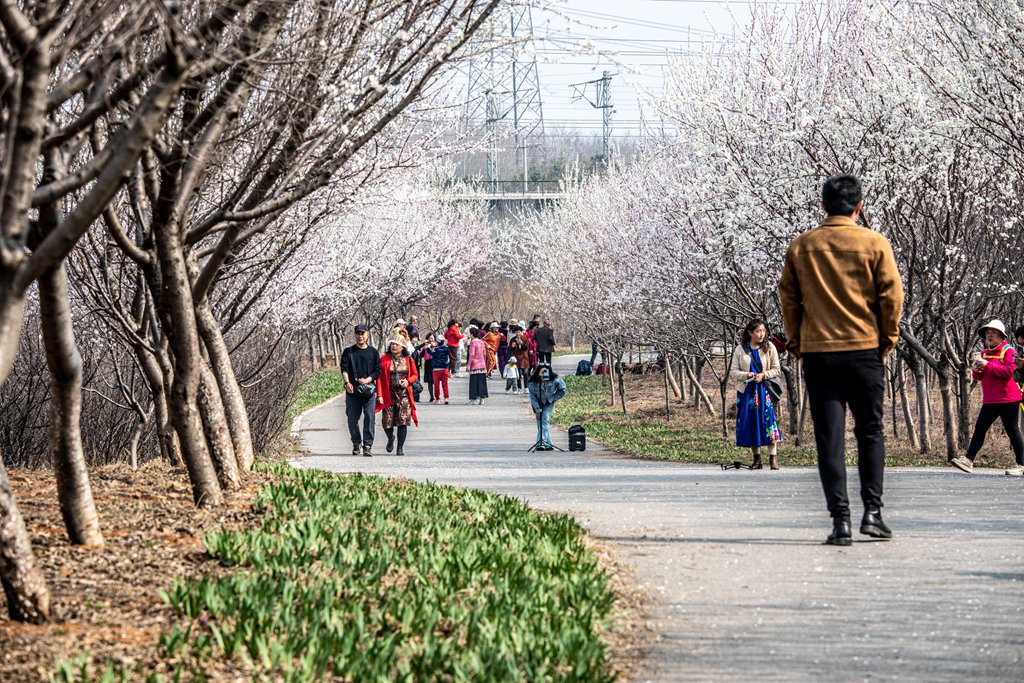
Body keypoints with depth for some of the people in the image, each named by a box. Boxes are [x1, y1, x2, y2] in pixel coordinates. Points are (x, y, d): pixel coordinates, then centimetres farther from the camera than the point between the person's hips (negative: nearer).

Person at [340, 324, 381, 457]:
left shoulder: (373, 352, 10)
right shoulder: (348, 352, 9)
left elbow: (378, 371, 7)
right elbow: (344, 369, -2)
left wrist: (367, 380, -10)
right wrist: (347, 383, -19)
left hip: (368, 390, -1)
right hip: (353, 390, 1)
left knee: (369, 417, -8)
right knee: (352, 419, 2)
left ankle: (368, 445, -6)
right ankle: (356, 443, 18)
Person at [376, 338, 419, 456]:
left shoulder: (408, 360, 7)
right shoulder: (384, 360, 2)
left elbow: (415, 375, 15)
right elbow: (379, 378, -1)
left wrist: (408, 381, -8)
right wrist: (379, 395, -9)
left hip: (404, 394, 1)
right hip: (389, 394, -1)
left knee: (403, 421, -7)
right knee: (387, 422, -2)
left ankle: (400, 448, 2)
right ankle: (390, 438, 32)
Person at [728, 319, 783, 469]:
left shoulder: (769, 348, 3)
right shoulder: (740, 350, 4)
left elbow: (777, 370, 3)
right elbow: (733, 372, 4)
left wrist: (763, 375, -14)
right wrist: (745, 375, -15)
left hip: (765, 390, -1)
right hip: (746, 390, 1)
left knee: (769, 420, -12)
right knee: (751, 423, 0)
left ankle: (773, 457, -11)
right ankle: (757, 459, 7)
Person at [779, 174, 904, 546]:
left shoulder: (801, 246, 4)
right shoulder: (875, 244, -2)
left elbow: (788, 297, 6)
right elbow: (892, 295, -3)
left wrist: (797, 343, 14)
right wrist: (887, 340, 9)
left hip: (817, 352, 1)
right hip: (864, 350, -1)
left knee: (829, 438, 2)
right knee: (870, 432, 11)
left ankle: (840, 519, -4)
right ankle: (872, 511, 3)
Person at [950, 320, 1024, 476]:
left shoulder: (1009, 351, -7)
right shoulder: (984, 353, 15)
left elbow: (1008, 371, -21)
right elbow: (978, 377, 18)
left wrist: (987, 365, -21)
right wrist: (976, 371, -6)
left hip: (1007, 400, -7)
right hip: (990, 401, 7)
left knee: (1011, 430, -2)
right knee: (980, 428, 2)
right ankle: (968, 460, 1)